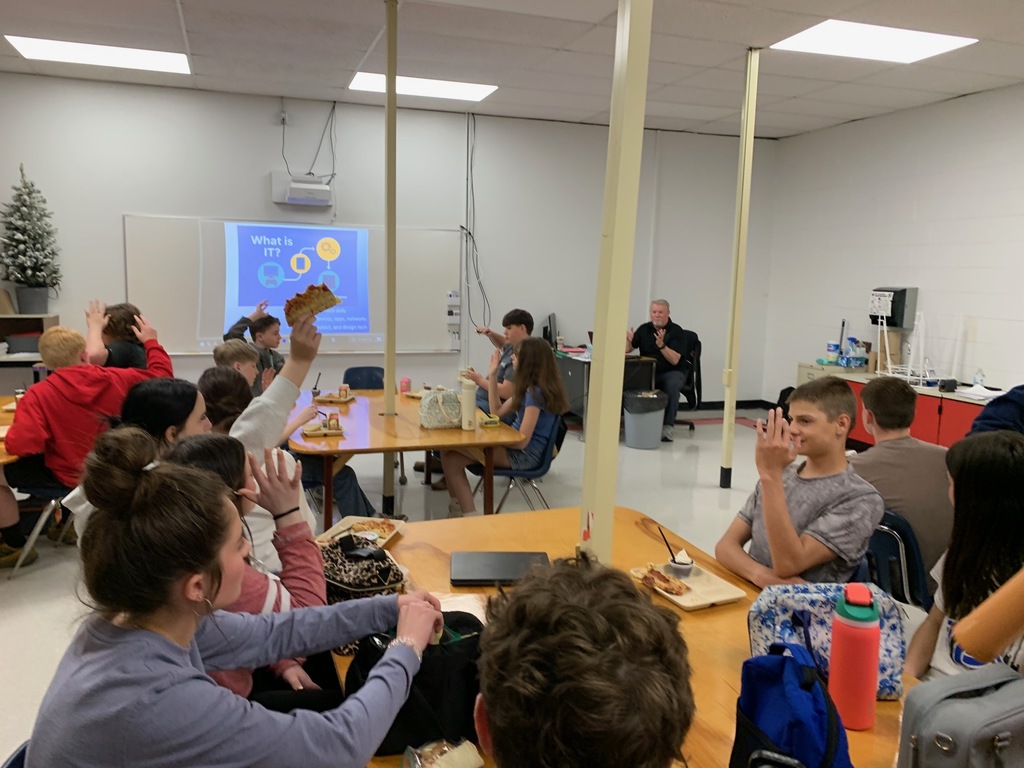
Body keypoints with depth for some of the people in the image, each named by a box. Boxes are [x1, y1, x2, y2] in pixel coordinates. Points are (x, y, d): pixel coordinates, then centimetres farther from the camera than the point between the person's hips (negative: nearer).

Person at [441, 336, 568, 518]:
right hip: (515, 447, 10)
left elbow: (523, 440, -21)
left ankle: (468, 515, -9)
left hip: (524, 454, -10)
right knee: (452, 459, -7)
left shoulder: (535, 392, -17)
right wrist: (492, 375, 13)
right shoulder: (530, 388, 13)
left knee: (449, 451, -18)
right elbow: (497, 411, 17)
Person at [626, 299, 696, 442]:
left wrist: (661, 345, -30)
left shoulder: (677, 331, -6)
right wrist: (628, 340, -16)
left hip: (672, 372, -3)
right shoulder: (644, 329, 8)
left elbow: (674, 360, -16)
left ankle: (668, 426, -25)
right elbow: (627, 350, 6)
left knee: (671, 384, -37)